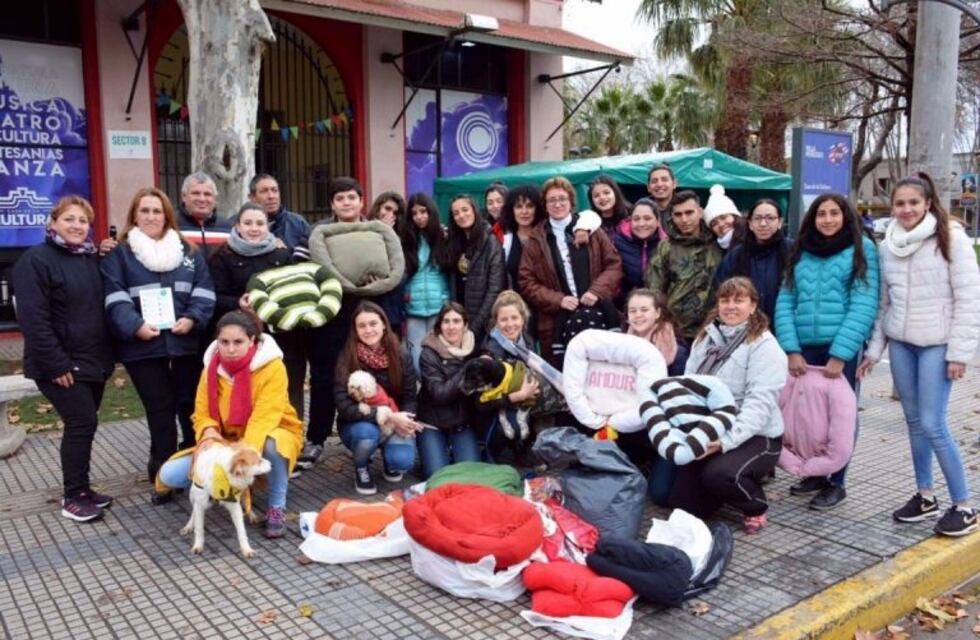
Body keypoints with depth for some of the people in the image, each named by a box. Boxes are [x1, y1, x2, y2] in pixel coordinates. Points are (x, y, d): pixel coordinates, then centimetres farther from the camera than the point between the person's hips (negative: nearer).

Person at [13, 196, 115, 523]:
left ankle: (78, 489, 23)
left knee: (83, 424, 12)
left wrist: (107, 355, 9)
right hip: (61, 365, -7)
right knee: (82, 423, -9)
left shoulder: (92, 259, 13)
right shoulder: (35, 260, -11)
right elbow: (33, 318, -18)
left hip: (93, 361, 7)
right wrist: (56, 363, -21)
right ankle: (73, 497, 3)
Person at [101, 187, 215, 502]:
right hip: (144, 346, -2)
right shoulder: (119, 253, 5)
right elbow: (114, 298, -6)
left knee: (191, 407, 8)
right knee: (160, 412, 2)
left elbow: (204, 290, 5)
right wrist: (135, 325, -20)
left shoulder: (188, 252, 13)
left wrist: (192, 318, -12)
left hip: (186, 343, 2)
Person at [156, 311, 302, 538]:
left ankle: (276, 508, -18)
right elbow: (202, 414, -3)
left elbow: (264, 419, -29)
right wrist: (209, 433, -28)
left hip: (270, 435, -5)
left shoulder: (272, 367, -22)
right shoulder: (212, 367, -6)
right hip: (226, 441, 5)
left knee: (271, 444, -43)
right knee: (170, 475, -11)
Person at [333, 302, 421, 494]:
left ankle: (388, 452, 14)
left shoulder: (401, 355, -10)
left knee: (402, 461, -26)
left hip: (394, 423, 2)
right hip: (358, 424, -2)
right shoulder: (347, 358, -18)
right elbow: (344, 407, -23)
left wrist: (401, 421, -26)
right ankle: (361, 468, 0)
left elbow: (410, 397, -4)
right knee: (367, 434, -36)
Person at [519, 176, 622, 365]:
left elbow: (614, 264, 7)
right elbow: (526, 281, 3)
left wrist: (597, 291, -10)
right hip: (557, 322, 0)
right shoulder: (536, 239, 8)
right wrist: (557, 300, -10)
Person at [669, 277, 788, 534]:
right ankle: (744, 478, 26)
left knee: (717, 474, -34)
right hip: (708, 433, 6)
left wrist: (727, 440, -33)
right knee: (683, 504, 0)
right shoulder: (705, 338, 10)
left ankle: (756, 506, 0)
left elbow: (759, 402, -21)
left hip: (754, 436, -6)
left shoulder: (764, 345, -11)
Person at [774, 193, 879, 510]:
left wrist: (839, 354, -16)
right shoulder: (800, 252, 9)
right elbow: (785, 302, 4)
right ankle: (815, 473, 27)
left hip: (842, 348, -3)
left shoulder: (862, 249, -1)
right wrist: (791, 349, -7)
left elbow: (864, 305, -9)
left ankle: (836, 482, 20)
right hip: (804, 348, 3)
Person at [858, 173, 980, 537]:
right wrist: (874, 349, 9)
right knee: (914, 422, 11)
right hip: (901, 344, 5)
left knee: (933, 425, -7)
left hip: (937, 345, -5)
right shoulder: (888, 246, 7)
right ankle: (925, 496, 24)